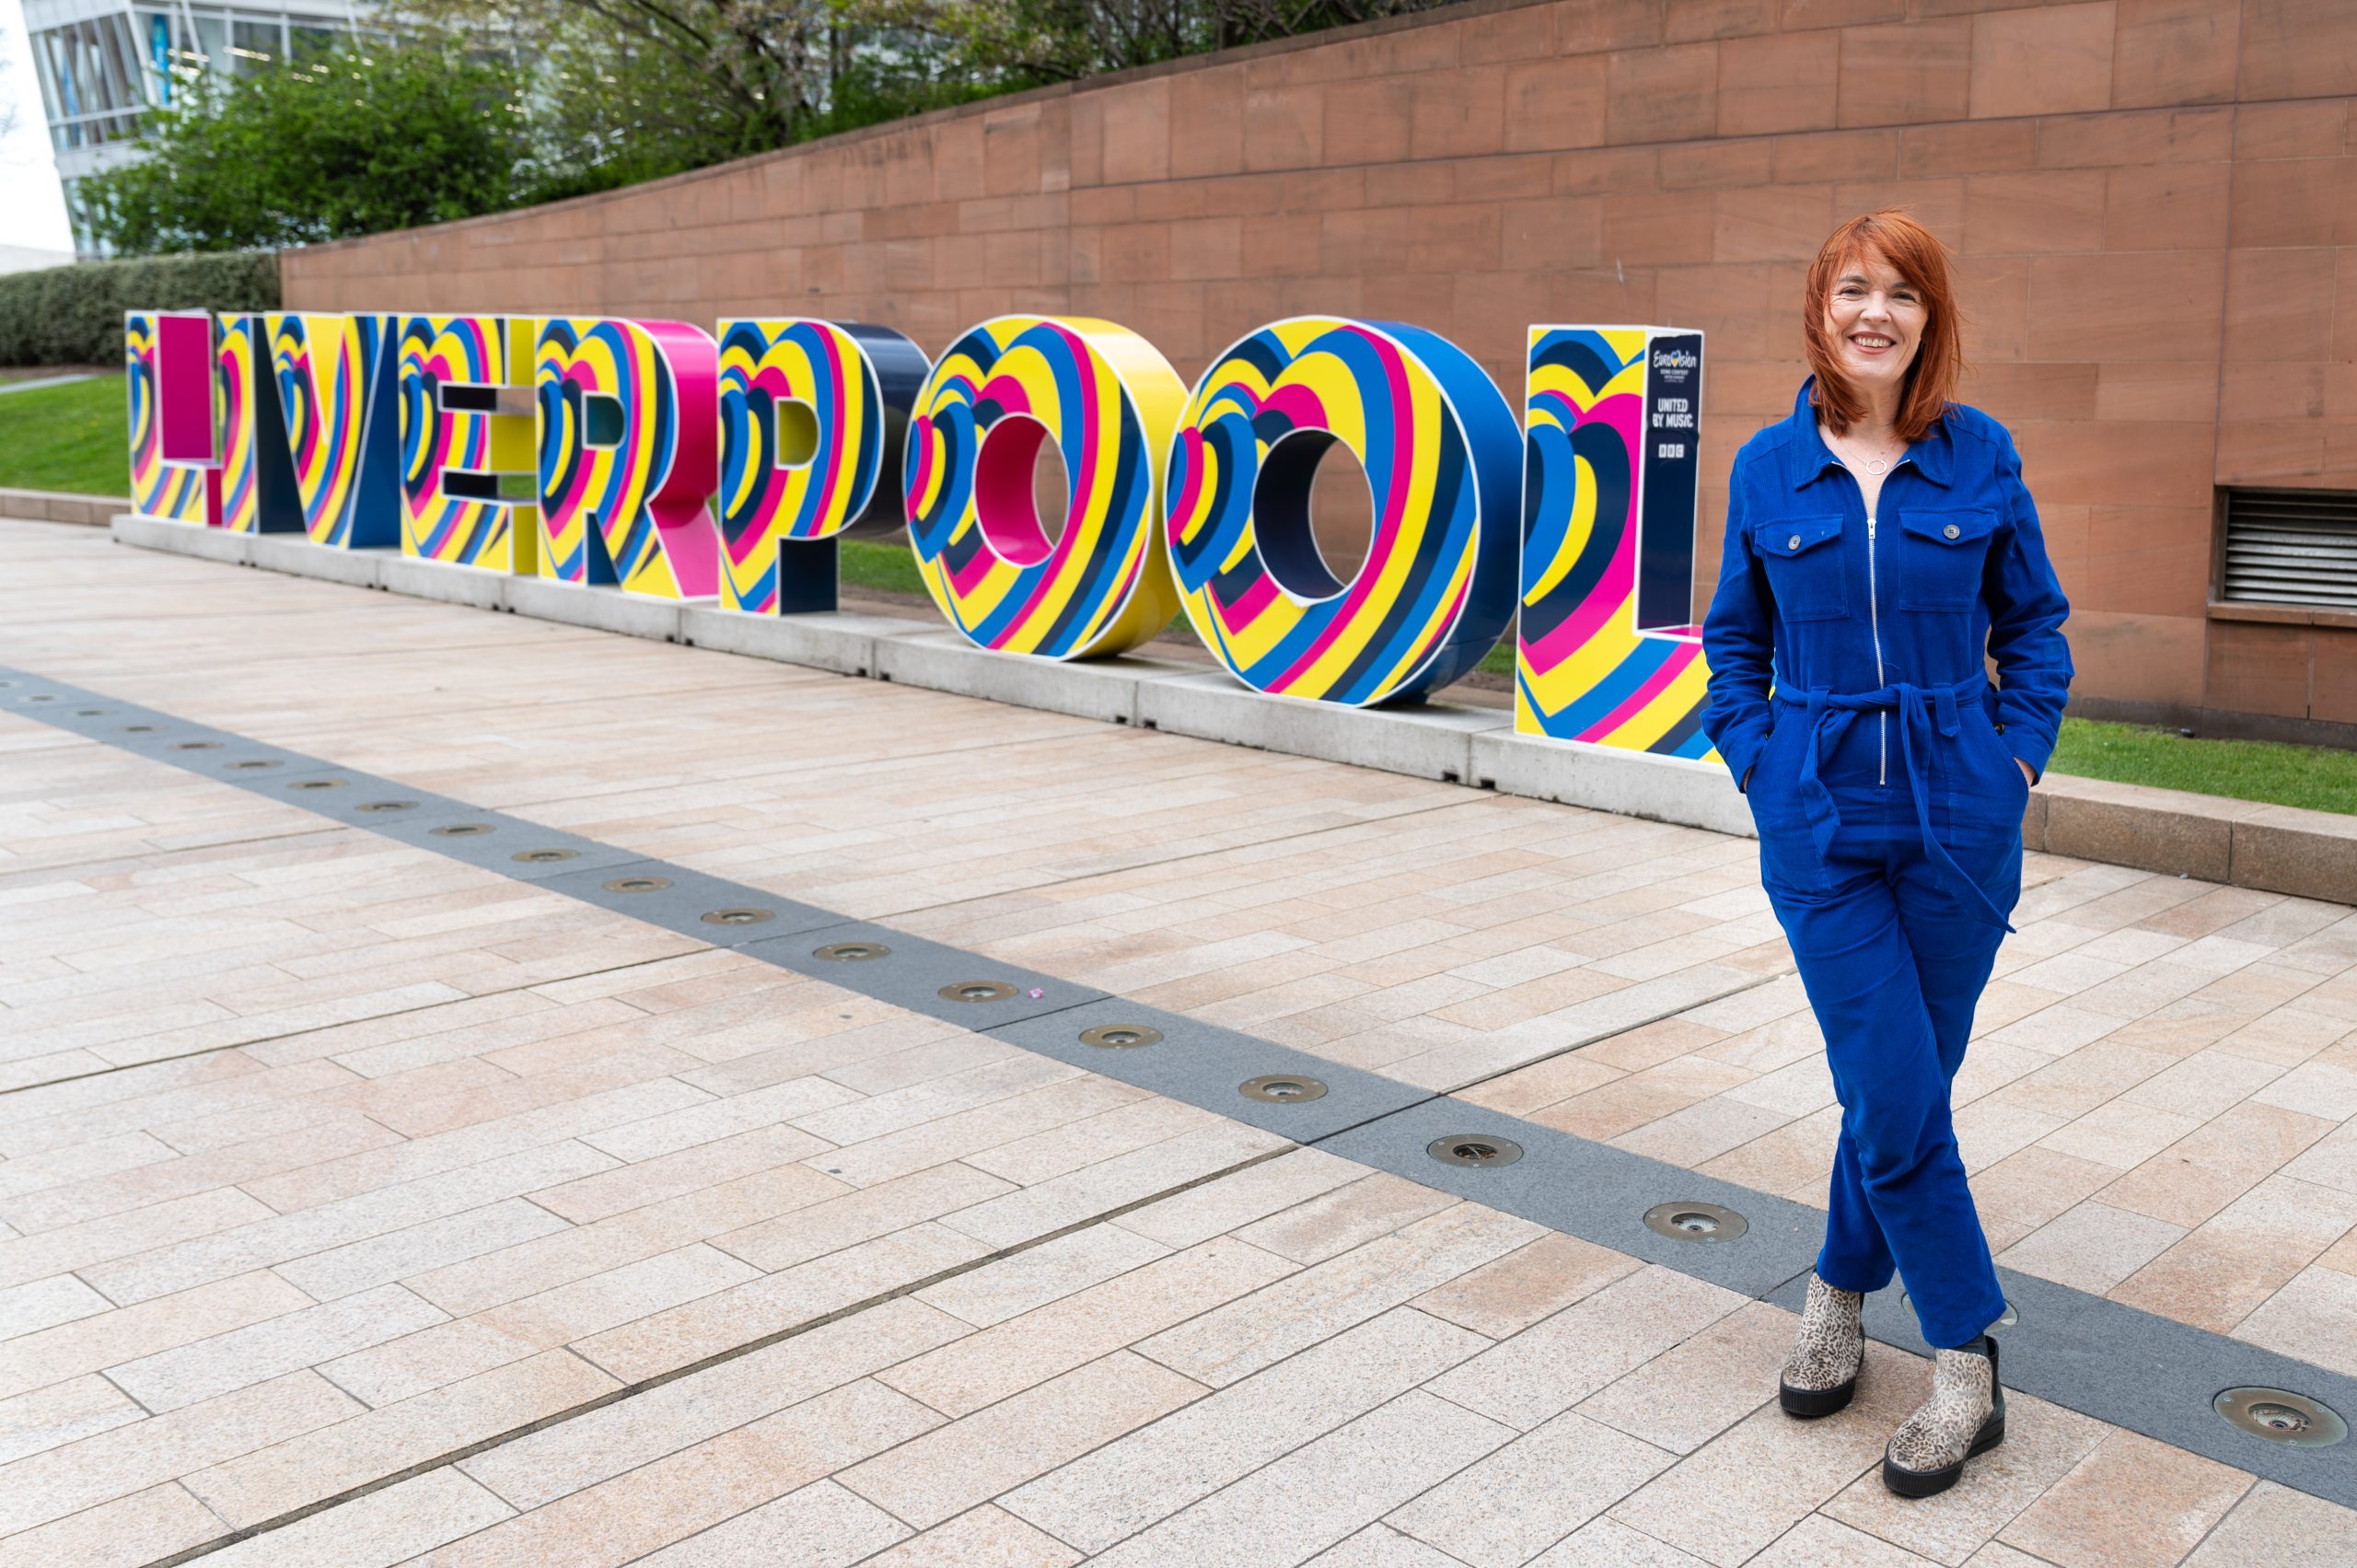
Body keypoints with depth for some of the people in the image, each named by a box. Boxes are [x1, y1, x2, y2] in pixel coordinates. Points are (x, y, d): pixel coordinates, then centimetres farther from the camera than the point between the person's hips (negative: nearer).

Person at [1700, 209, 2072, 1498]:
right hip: (1822, 827, -1)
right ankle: (1966, 1366, 11)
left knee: (1902, 1090, 10)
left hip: (1959, 822, 1)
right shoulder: (1769, 466, 1)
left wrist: (2018, 756, 0)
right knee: (1895, 1098, -5)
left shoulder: (1980, 456, 1)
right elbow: (1733, 642, 11)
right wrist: (1760, 764, 1)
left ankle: (1841, 1295, 32)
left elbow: (2034, 624, 10)